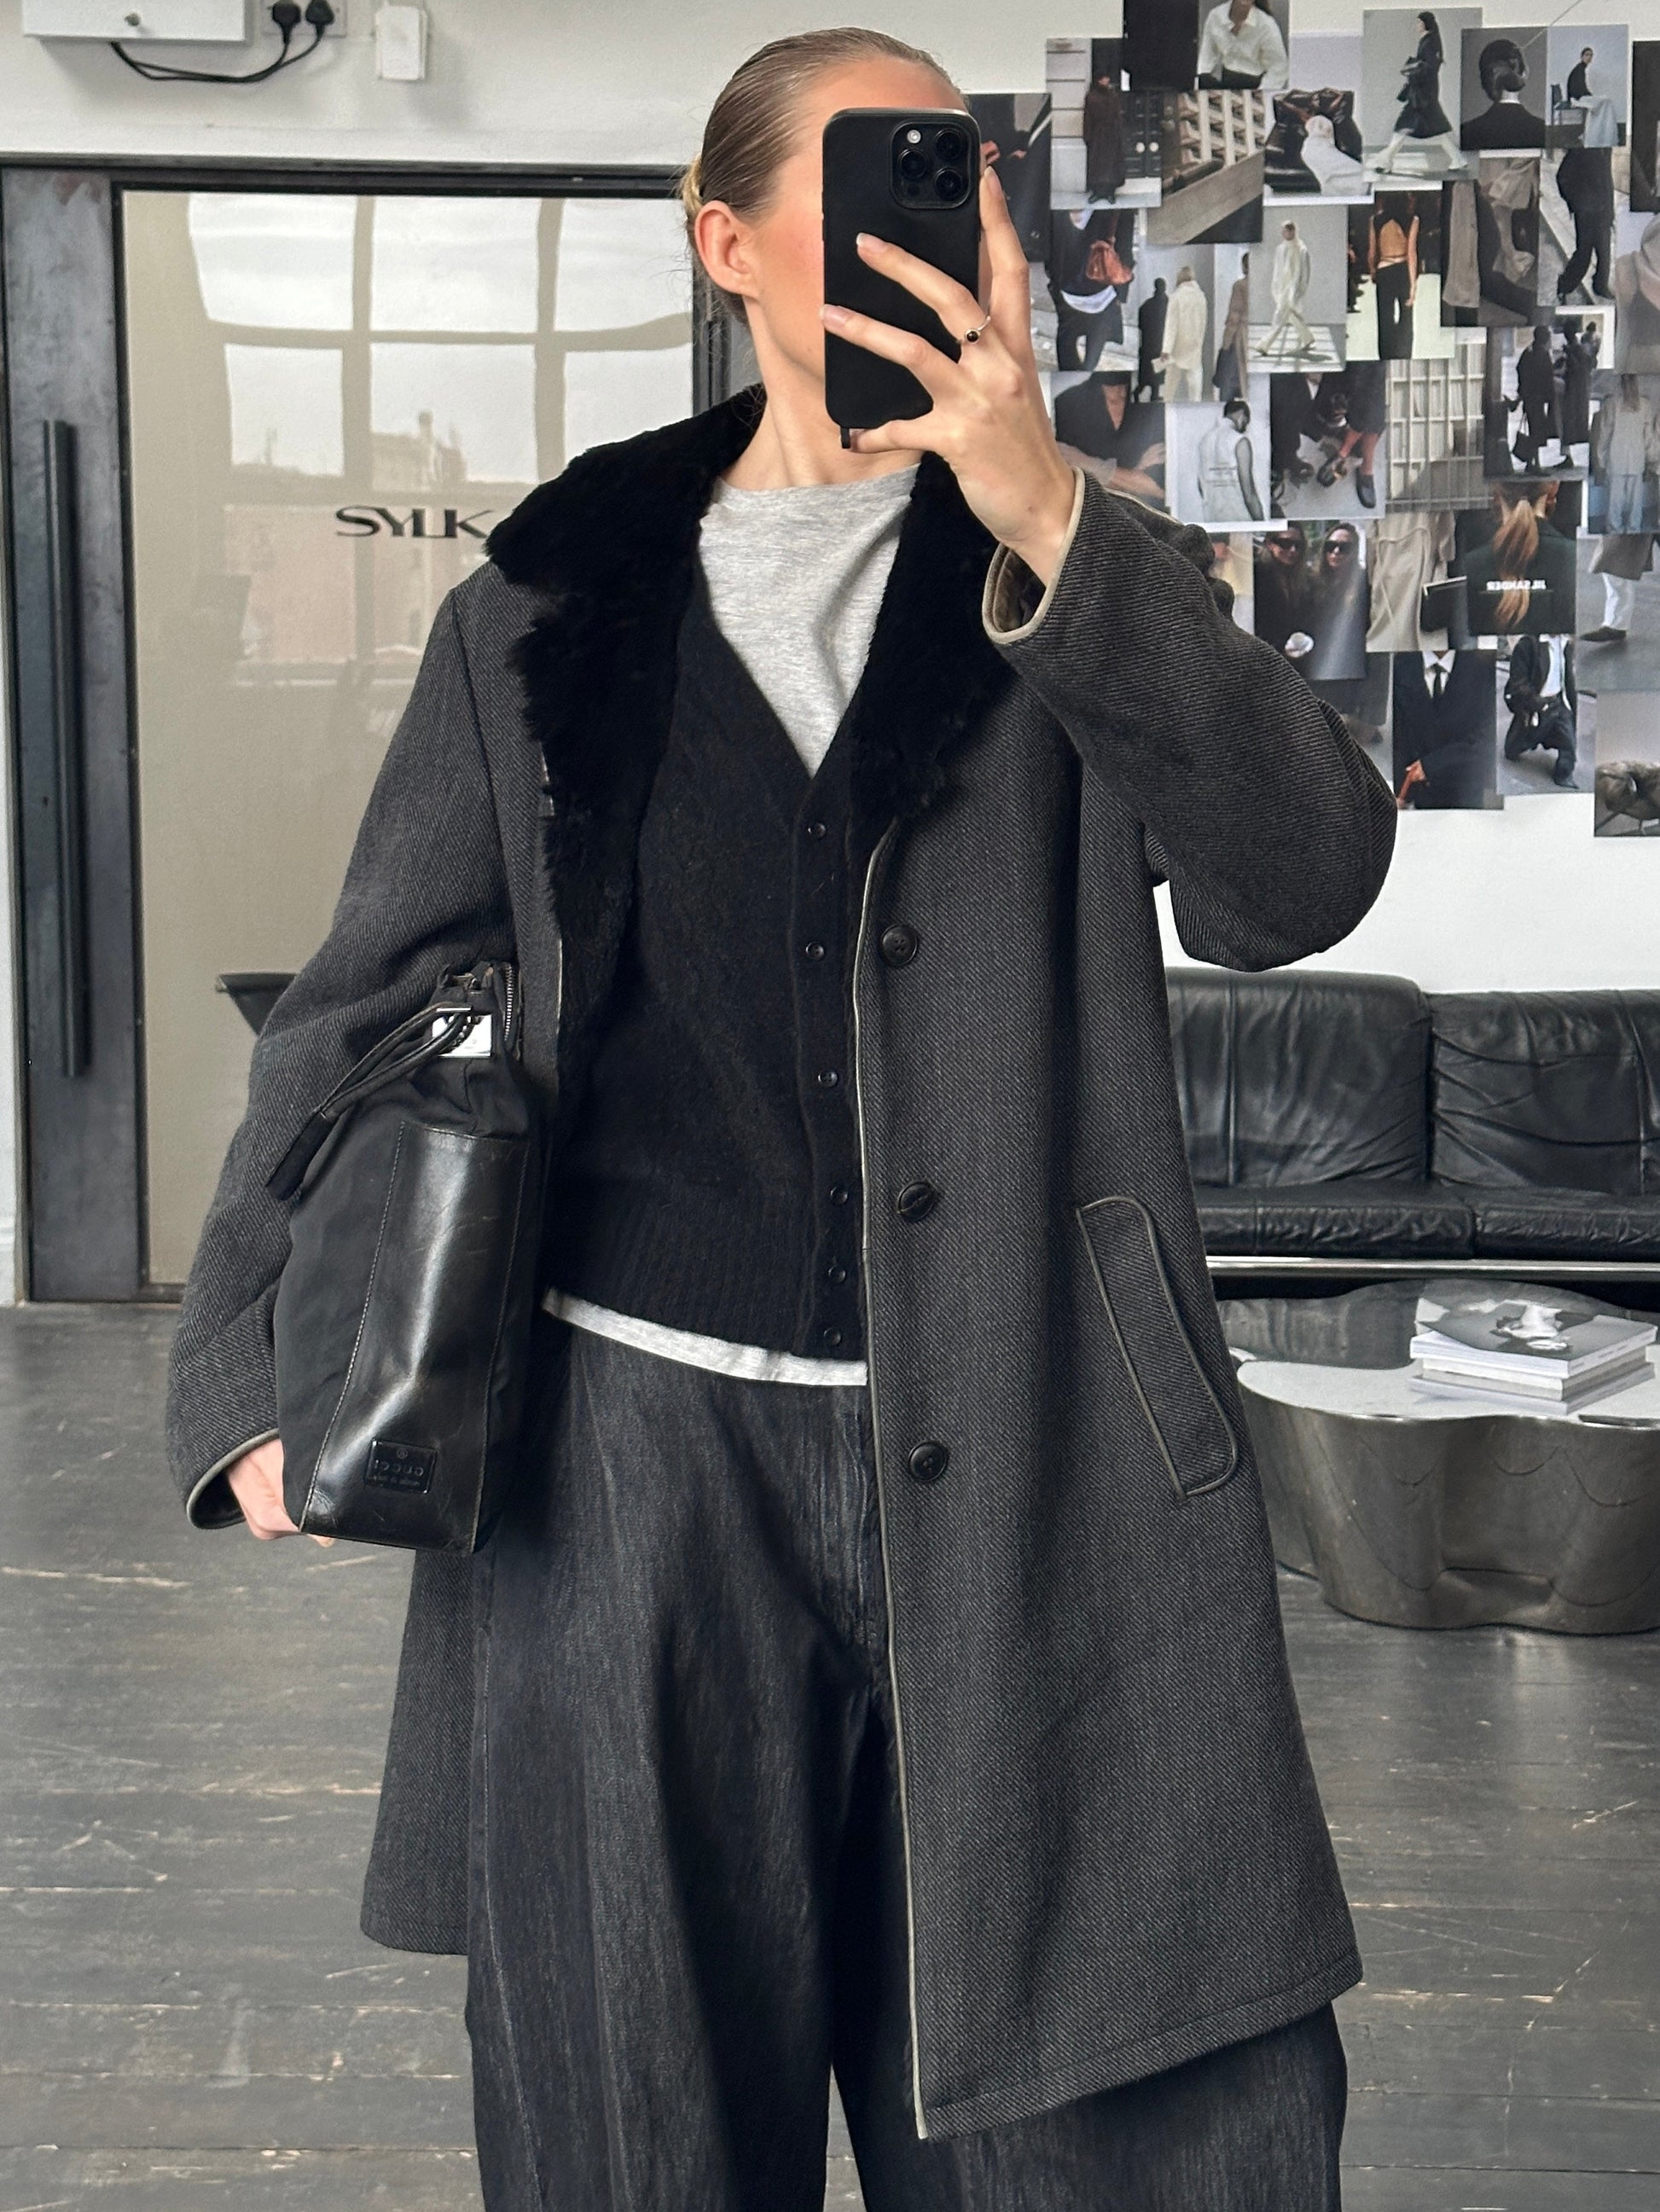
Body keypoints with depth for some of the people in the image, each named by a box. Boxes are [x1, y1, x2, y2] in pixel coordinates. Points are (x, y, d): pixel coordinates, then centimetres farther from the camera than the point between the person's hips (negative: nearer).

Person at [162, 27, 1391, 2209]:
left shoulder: (1094, 585, 9)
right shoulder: (546, 618, 10)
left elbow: (1303, 879, -10)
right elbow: (360, 1015, 14)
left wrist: (1045, 520, -19)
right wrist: (252, 1371, 4)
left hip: (1032, 1477, 0)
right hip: (639, 1469, 1)